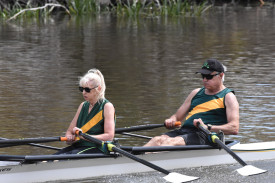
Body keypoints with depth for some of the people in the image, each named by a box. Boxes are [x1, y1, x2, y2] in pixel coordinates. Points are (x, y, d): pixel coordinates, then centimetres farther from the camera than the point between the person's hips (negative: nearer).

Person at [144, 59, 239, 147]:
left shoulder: (228, 97, 6)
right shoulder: (196, 93, 26)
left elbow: (234, 128, -8)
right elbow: (177, 116, 27)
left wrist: (208, 127, -22)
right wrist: (171, 121, 1)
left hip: (205, 136, -6)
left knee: (172, 142, -34)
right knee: (158, 140, -24)